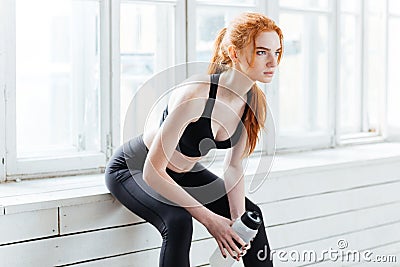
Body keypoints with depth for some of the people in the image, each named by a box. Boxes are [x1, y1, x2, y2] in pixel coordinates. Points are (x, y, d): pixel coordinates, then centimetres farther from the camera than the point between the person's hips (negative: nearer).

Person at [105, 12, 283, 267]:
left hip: (183, 172, 8)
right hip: (133, 169, -8)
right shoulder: (195, 95, -36)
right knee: (178, 222, -33)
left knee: (250, 214, 7)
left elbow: (234, 166, 0)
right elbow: (152, 172, -32)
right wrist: (209, 219, -30)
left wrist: (238, 219, -14)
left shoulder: (254, 102, -13)